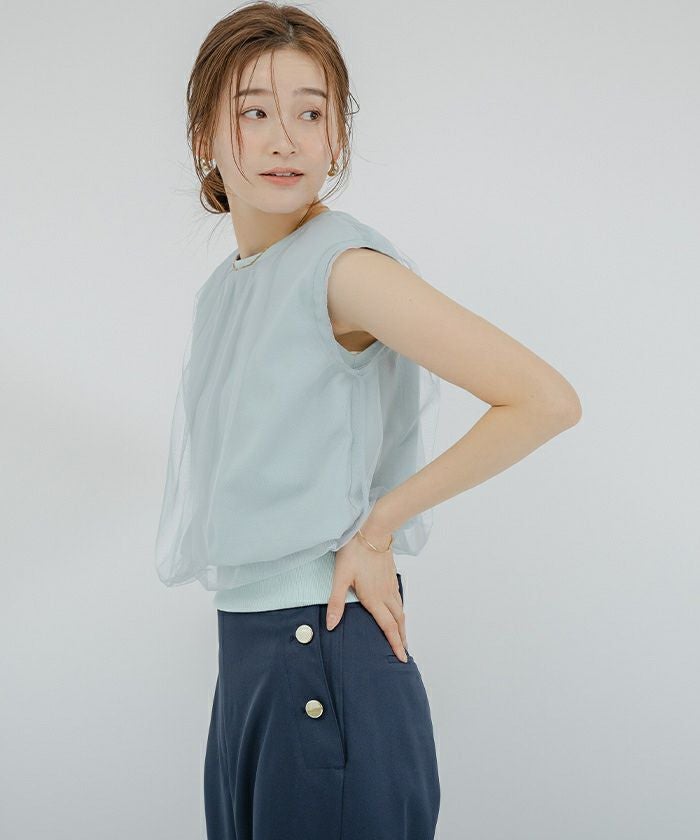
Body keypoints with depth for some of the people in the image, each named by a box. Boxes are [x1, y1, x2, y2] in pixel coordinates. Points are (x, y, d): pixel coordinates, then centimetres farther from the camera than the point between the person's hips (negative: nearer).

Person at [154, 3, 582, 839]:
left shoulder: (341, 263, -14)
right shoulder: (223, 290, 9)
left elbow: (546, 400, -21)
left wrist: (377, 525, -13)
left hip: (326, 657, -7)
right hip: (245, 652, 8)